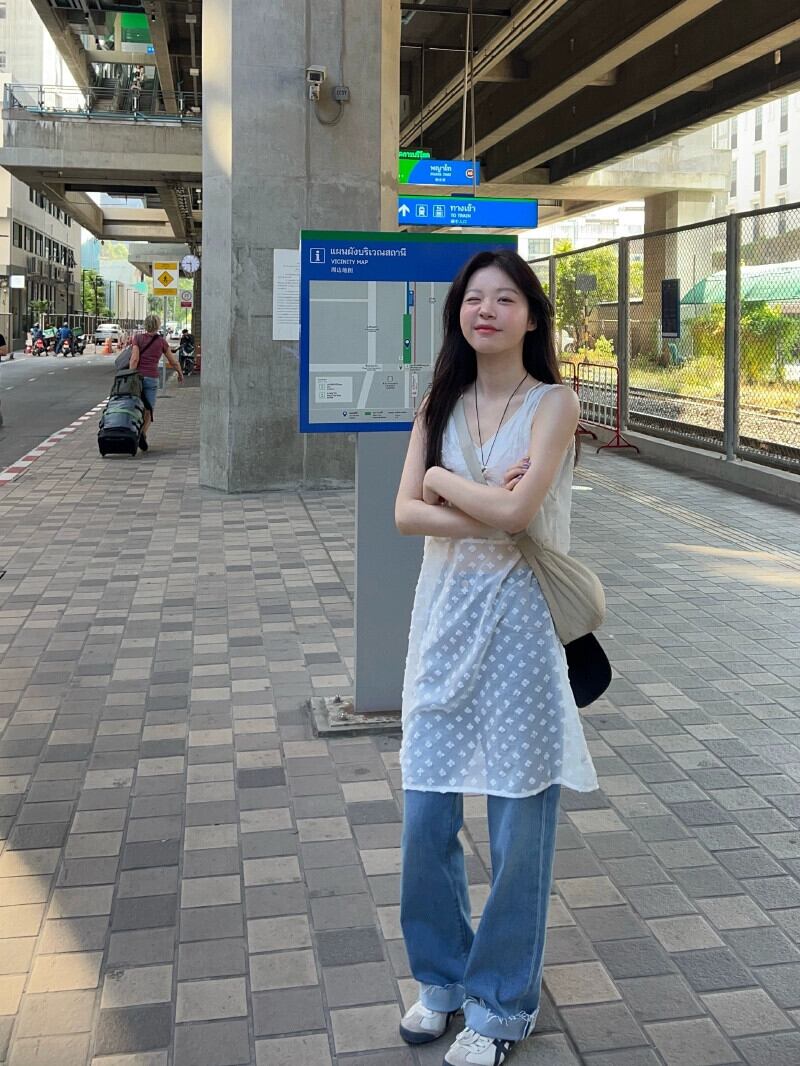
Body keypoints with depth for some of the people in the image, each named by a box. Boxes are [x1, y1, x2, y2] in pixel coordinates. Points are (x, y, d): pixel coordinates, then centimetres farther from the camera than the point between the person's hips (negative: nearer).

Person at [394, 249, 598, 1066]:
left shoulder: (552, 404, -4)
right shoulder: (440, 406, 9)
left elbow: (517, 509, -18)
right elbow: (405, 514, -2)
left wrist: (443, 480, -3)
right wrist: (486, 511, -15)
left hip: (519, 622, -4)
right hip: (447, 619, 4)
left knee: (519, 824, 4)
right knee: (425, 817, 8)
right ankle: (441, 977, 32)